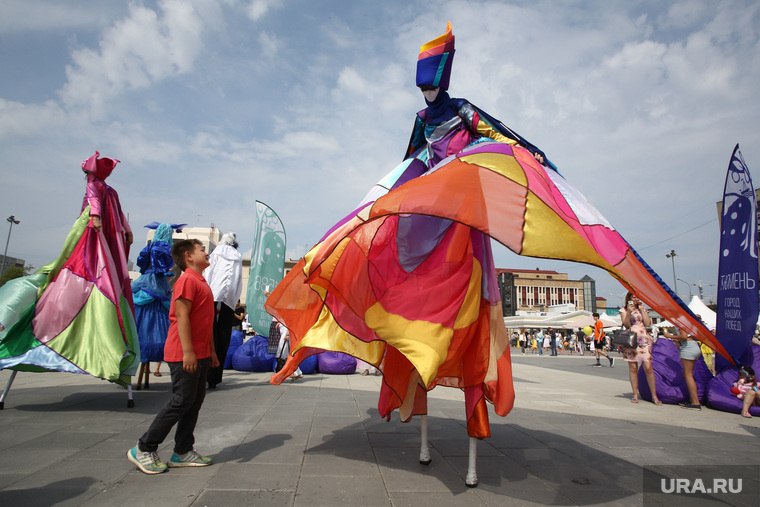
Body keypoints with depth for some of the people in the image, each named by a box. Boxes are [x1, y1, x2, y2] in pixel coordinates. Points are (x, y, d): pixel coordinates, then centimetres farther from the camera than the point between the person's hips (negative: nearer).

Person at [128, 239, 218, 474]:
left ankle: (183, 452, 22)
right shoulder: (187, 280, -13)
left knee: (195, 402, 12)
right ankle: (143, 449, 13)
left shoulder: (201, 282, 17)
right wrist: (187, 351, -23)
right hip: (184, 355, -10)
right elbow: (181, 316, -20)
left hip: (200, 355, 10)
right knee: (181, 402, -2)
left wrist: (211, 351, 20)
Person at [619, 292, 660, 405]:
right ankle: (635, 395, 8)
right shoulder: (624, 310, 7)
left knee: (648, 367, -8)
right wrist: (629, 312, -16)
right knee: (633, 368, 1)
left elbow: (648, 323, 0)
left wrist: (642, 309, -1)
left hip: (643, 340, 1)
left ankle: (654, 396, -1)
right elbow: (626, 325, -6)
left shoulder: (642, 309, 14)